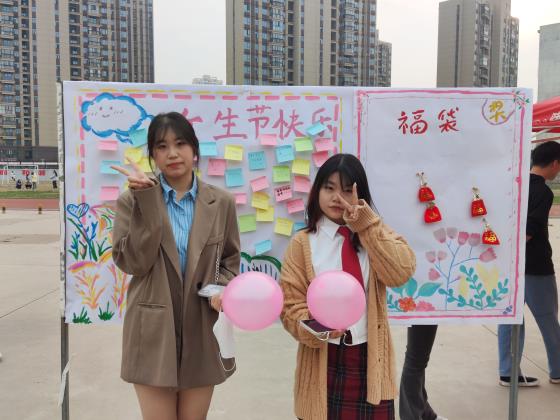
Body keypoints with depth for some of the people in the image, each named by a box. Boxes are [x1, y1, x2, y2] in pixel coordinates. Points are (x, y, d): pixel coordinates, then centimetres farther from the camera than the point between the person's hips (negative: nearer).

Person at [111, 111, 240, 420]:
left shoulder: (221, 202, 1)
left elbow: (231, 260, 9)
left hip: (202, 335, 2)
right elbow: (132, 262, -13)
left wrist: (222, 290, -12)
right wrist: (146, 200, -19)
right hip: (153, 336, -1)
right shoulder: (133, 201, -3)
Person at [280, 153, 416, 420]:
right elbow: (290, 304, -4)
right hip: (323, 361, -1)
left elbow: (401, 273, -14)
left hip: (370, 359, 2)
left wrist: (366, 224, -16)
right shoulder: (303, 243, -2)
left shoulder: (375, 233, 4)